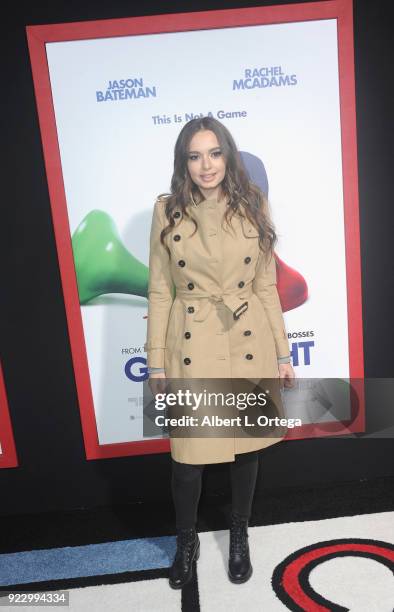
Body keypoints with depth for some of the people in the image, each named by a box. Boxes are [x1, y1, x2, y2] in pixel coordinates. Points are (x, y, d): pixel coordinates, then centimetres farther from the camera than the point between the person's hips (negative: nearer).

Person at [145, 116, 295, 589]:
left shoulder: (253, 206, 2)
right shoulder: (167, 210, -2)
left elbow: (266, 287, 5)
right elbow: (159, 292, -1)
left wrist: (282, 352, 4)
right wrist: (156, 362, -3)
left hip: (248, 346, 2)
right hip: (190, 348, -1)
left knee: (246, 443, 15)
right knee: (188, 450, 7)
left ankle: (239, 537, 41)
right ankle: (186, 541, 37)